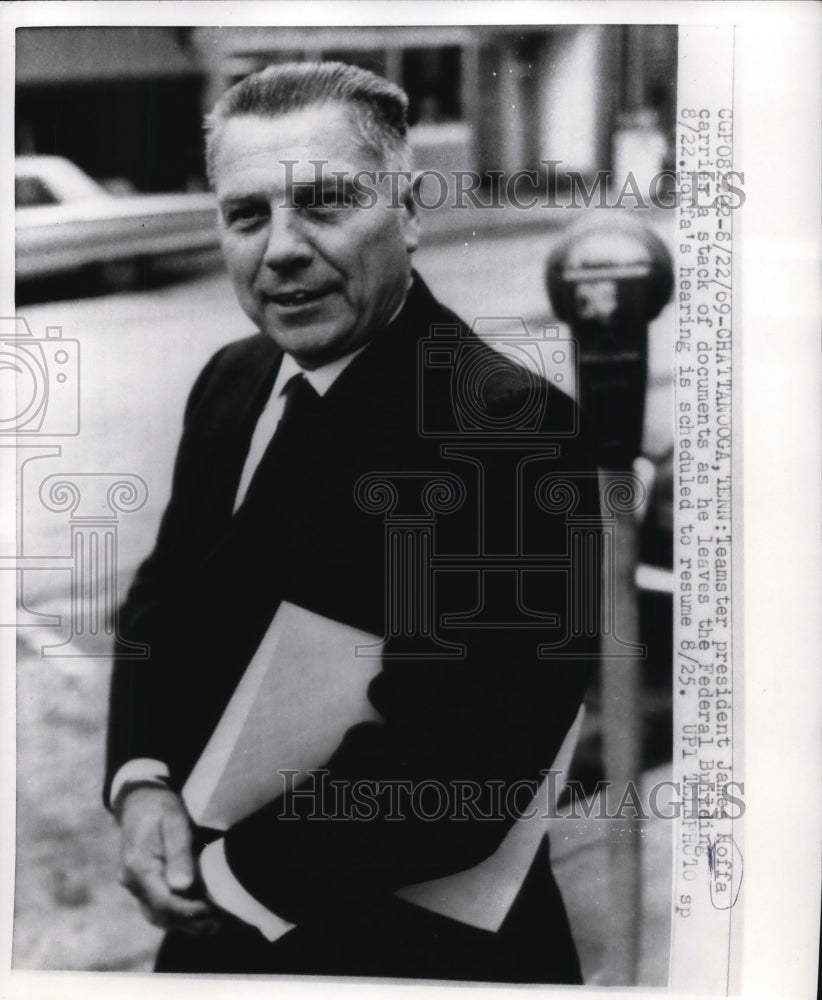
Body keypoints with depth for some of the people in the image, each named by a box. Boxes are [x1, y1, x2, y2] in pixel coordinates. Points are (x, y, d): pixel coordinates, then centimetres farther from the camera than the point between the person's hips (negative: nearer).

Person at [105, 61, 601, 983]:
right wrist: (142, 782, -8)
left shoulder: (511, 428, -26)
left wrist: (232, 867, -19)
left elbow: (460, 775, -30)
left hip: (407, 945, -6)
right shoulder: (233, 383, -1)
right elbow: (165, 597, 9)